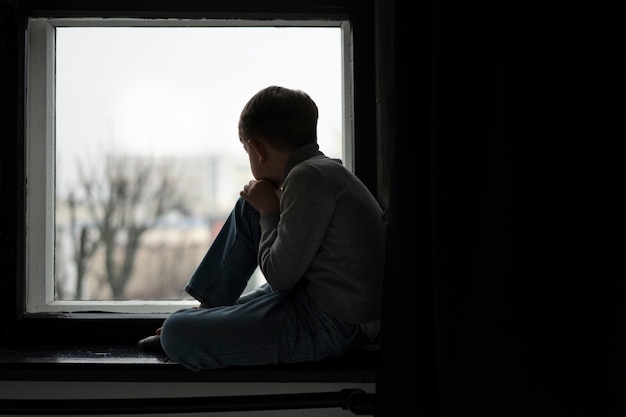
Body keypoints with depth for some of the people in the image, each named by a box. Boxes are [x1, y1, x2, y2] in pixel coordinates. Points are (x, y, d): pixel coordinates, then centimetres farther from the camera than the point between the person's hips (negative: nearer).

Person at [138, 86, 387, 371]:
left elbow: (280, 276, -18)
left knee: (176, 334, -18)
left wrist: (269, 211, -5)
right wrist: (271, 208, 10)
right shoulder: (327, 169, 11)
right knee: (248, 209, 20)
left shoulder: (309, 177, -19)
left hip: (328, 326, -10)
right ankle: (208, 309, 22)